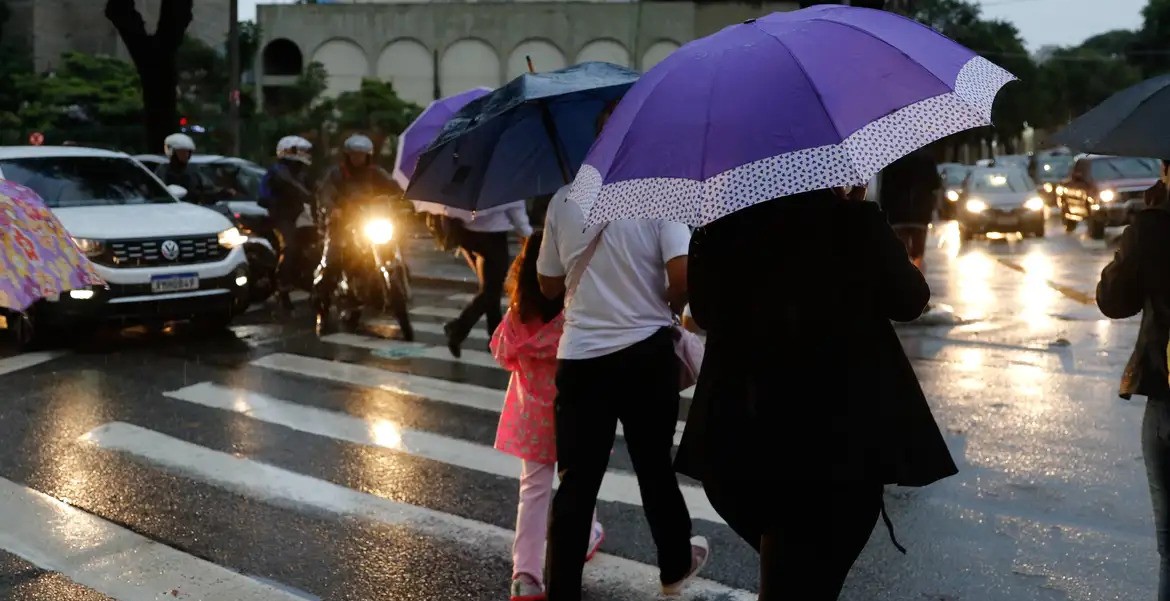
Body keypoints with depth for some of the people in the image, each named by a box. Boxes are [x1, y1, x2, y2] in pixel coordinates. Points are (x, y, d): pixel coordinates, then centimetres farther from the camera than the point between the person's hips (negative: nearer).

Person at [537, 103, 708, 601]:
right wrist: (670, 307, 4)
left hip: (580, 357, 1)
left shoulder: (563, 201, 2)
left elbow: (549, 285, 8)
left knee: (577, 481, 5)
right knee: (655, 466, 17)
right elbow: (682, 276, -17)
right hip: (646, 353, -1)